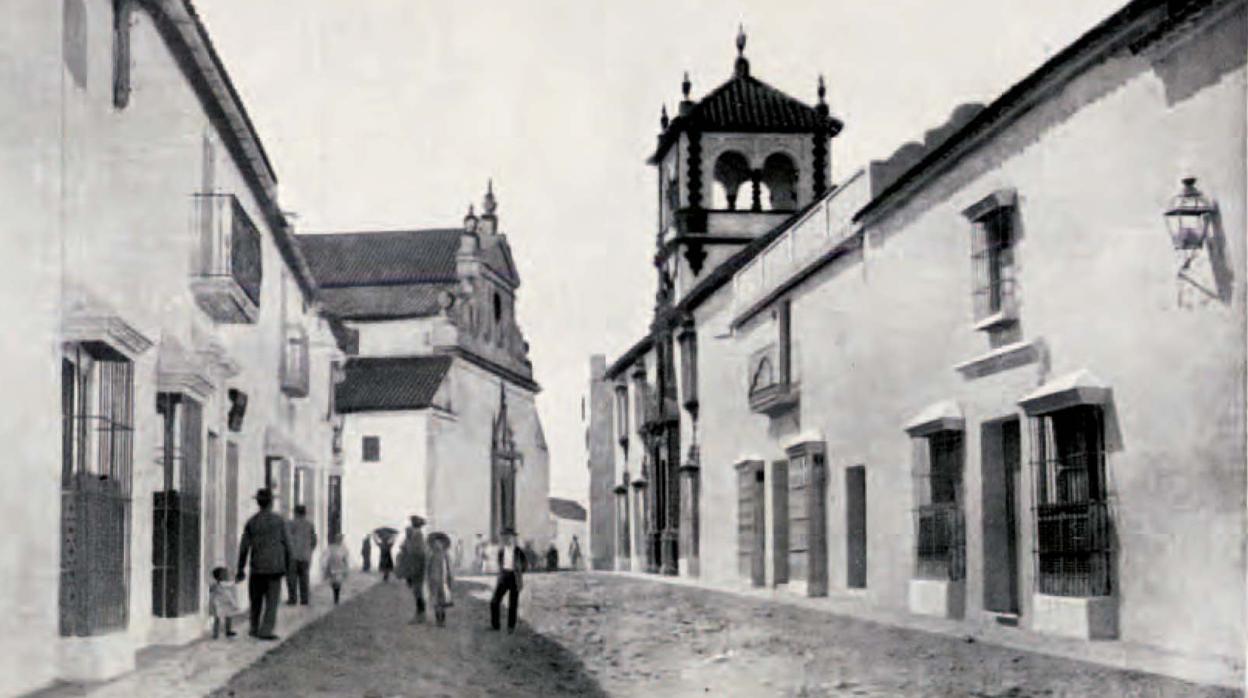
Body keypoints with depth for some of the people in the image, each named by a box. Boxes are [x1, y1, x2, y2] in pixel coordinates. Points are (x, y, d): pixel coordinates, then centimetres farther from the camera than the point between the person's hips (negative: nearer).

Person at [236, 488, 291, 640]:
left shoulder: (251, 522, 0)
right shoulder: (278, 521, -5)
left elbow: (244, 548, 0)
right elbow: (286, 545, -2)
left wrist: (240, 569, 6)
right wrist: (287, 565, 10)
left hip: (257, 567, 2)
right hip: (275, 566, -2)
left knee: (256, 599, 15)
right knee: (272, 600, 2)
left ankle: (254, 629, 22)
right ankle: (266, 630, -5)